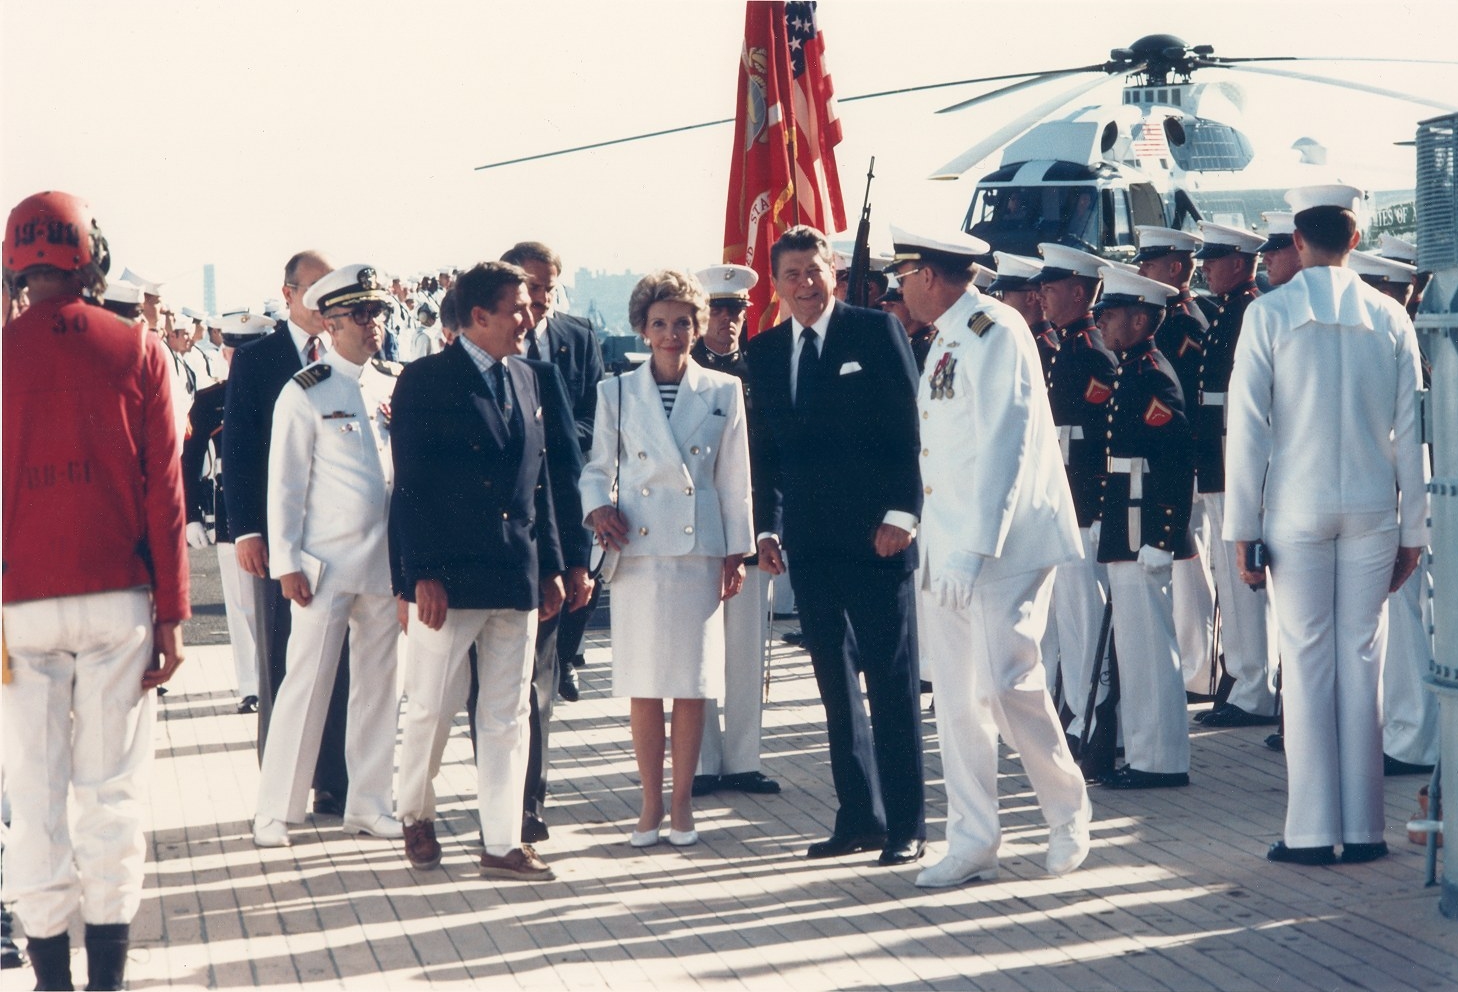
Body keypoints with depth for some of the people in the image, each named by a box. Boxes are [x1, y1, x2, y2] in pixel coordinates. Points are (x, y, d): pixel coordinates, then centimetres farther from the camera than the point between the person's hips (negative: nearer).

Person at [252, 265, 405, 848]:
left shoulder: (396, 386, 10)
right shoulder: (305, 393, -5)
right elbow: (285, 484, -5)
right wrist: (286, 563, -9)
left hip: (387, 562, 5)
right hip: (325, 564, -5)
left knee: (379, 685, 9)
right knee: (307, 684, -4)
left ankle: (368, 804, 17)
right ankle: (275, 811, 4)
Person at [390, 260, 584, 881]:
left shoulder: (532, 380, 11)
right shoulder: (425, 381, -5)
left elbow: (545, 477, 15)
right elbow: (411, 483, -9)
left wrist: (553, 565, 10)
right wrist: (422, 573, -14)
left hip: (517, 575, 5)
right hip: (446, 576, -5)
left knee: (507, 715, 5)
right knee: (431, 710, 3)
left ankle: (503, 845, 9)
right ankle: (416, 816, 26)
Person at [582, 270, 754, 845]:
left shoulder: (722, 392, 5)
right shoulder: (617, 393, 6)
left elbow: (734, 479, 7)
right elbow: (598, 467, 11)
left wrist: (736, 552, 5)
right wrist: (598, 507, -9)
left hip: (698, 551, 0)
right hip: (637, 550, 0)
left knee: (692, 683, 2)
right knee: (643, 684, 2)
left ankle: (682, 803, 11)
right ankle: (650, 803, 11)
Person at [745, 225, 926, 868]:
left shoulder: (876, 332, -2)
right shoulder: (765, 351, 10)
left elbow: (911, 428, -5)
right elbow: (766, 449, 14)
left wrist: (902, 513, -12)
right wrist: (767, 527, 4)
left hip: (876, 534, -5)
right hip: (810, 542, 5)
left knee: (892, 680, -1)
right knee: (835, 682, 8)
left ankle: (907, 825, 3)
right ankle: (858, 817, 14)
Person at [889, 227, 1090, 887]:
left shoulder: (994, 331, -12)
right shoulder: (945, 341, 16)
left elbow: (1003, 448, -18)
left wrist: (973, 550, -22)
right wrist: (934, 546, 11)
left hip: (1003, 546, -9)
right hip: (947, 549, 9)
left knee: (1006, 685, -13)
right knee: (956, 698, 6)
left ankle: (1069, 813, 8)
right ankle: (971, 845, 11)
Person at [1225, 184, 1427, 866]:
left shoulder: (1269, 315, -5)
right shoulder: (1389, 318, 2)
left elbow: (1248, 426, -7)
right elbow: (1410, 430, 3)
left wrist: (1242, 527, -2)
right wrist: (1413, 529, 9)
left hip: (1297, 509, -2)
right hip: (1373, 511, 2)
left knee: (1308, 662, 1)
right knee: (1363, 661, 6)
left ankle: (1312, 831, 2)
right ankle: (1363, 828, 9)